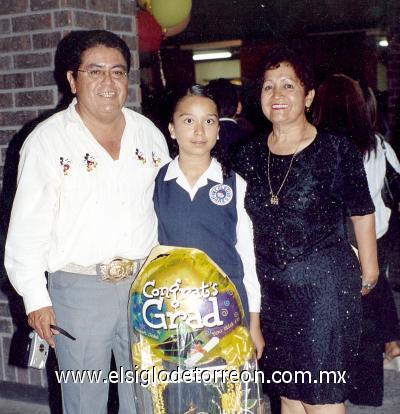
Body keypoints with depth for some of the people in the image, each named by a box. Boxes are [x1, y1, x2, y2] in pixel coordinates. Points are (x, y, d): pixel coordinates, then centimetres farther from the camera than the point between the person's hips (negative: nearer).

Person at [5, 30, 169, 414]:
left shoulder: (149, 133, 7)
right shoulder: (47, 140, -6)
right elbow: (28, 227, -6)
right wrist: (36, 297, -9)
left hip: (145, 284, 4)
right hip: (79, 289, -3)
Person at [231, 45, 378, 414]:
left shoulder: (336, 151, -9)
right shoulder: (249, 156, 4)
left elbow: (362, 213, 0)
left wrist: (368, 271, 7)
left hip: (325, 283, -4)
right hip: (270, 284, 5)